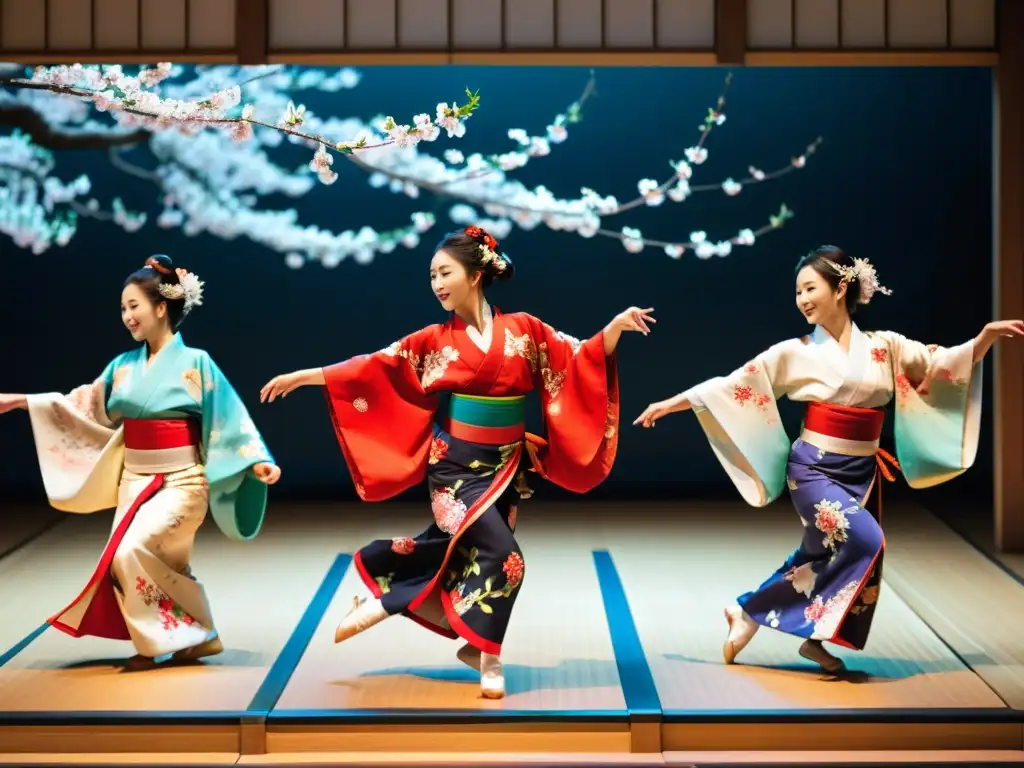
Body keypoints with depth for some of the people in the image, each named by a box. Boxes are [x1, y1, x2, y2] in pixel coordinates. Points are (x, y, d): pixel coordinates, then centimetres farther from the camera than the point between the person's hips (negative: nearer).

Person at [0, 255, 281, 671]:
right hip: (135, 479, 6)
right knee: (144, 562, 1)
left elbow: (228, 416, -11)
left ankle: (167, 642, -2)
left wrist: (256, 461, -23)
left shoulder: (194, 362, -9)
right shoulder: (124, 365, 7)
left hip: (180, 481, -6)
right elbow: (84, 406, 14)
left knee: (134, 552, -19)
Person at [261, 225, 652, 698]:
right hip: (454, 465, -2)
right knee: (501, 555, -16)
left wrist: (616, 327, -15)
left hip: (505, 468, 3)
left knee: (464, 554, 2)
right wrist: (303, 376, -6)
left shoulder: (523, 330, 0)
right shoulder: (435, 340, -1)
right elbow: (373, 367, -2)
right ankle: (488, 660, 0)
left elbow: (582, 358, 1)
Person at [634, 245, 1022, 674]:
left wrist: (988, 335, -8)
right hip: (814, 469, -4)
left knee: (830, 558, 4)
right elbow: (731, 386, -2)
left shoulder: (884, 347, 4)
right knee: (863, 541, -21)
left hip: (862, 473, 4)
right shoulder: (796, 353, -3)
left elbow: (945, 364, 7)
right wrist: (670, 403, -4)